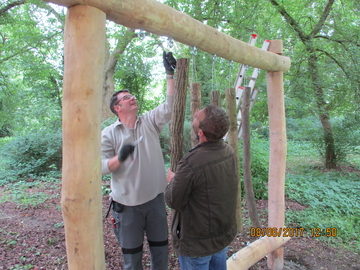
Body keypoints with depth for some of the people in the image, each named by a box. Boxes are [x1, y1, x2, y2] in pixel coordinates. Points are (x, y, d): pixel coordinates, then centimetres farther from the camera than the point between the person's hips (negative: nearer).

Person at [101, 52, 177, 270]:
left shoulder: (150, 122, 3)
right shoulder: (109, 133, -2)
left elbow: (170, 106, -9)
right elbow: (102, 166, -6)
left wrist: (170, 74, -14)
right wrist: (119, 157, -27)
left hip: (155, 199, 2)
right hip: (127, 204, -2)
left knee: (161, 248, 18)